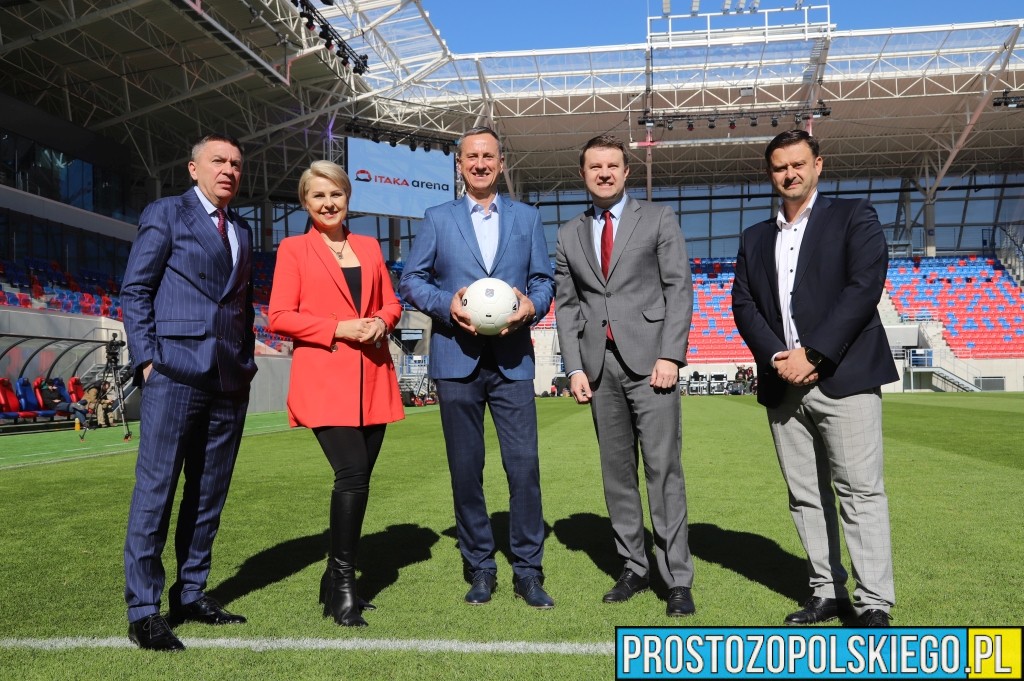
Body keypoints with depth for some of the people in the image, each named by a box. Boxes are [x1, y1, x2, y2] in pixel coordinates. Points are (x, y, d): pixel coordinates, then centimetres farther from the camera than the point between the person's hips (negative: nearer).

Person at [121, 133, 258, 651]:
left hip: (230, 381, 6)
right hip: (176, 373, -6)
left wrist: (247, 364, 10)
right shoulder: (165, 213, 4)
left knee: (210, 493, 9)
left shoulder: (242, 231, 20)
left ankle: (191, 594, 19)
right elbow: (135, 291, -1)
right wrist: (147, 361, -9)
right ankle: (143, 611, 4)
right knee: (155, 489, -3)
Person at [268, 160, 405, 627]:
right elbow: (279, 317, -2)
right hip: (324, 380, -5)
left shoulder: (369, 247, 17)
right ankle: (343, 584, 1)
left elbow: (391, 303, 20)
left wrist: (380, 322, -3)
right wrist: (338, 329, -14)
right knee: (352, 474, -16)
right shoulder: (293, 249, 5)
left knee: (358, 479, 6)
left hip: (372, 379, 5)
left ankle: (335, 582, 22)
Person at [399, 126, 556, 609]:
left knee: (524, 464, -4)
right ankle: (480, 568, 20)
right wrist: (446, 304, -12)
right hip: (456, 359, 0)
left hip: (512, 359, 0)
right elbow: (411, 280, 6)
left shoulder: (527, 218, 13)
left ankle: (528, 570, 9)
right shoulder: (437, 219, 10)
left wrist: (532, 305, -11)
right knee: (465, 468, 6)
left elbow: (543, 279, 11)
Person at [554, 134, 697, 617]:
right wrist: (575, 368, 1)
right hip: (600, 365, 4)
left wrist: (670, 355, -11)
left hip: (649, 359, -3)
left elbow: (679, 288, -1)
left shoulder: (658, 219, 6)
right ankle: (634, 568, 19)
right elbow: (565, 306, 11)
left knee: (663, 468, -5)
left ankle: (678, 579, 2)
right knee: (617, 471, 8)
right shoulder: (569, 235, 14)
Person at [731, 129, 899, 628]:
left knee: (860, 490, -5)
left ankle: (873, 604, 2)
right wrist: (775, 357, -9)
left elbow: (864, 286, -7)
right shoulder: (755, 238, 19)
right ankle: (826, 592, 17)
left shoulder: (853, 216, 6)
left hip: (843, 377, -4)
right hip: (783, 384, 5)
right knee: (805, 495, 7)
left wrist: (813, 354, -14)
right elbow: (743, 304, 9)